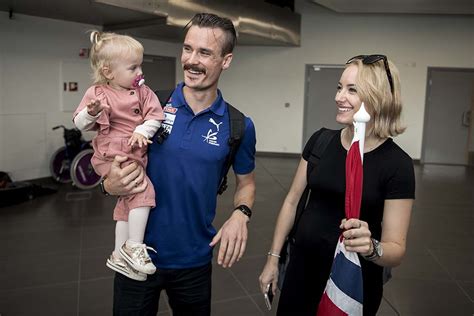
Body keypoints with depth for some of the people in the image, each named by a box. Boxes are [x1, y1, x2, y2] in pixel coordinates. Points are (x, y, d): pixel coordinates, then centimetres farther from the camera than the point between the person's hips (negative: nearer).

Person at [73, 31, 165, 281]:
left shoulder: (142, 91, 3)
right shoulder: (97, 93, -6)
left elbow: (155, 117, 0)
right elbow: (80, 124, -1)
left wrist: (143, 130, -20)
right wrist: (91, 113, -22)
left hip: (136, 155, 6)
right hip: (111, 157, -6)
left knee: (127, 203, 15)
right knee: (143, 189, -24)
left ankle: (120, 255, 30)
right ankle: (134, 247, -13)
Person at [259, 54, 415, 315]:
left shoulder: (397, 165, -16)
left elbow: (396, 249, -14)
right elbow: (292, 201, 4)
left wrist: (371, 248, -35)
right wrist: (273, 257, 6)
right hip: (301, 268, 3)